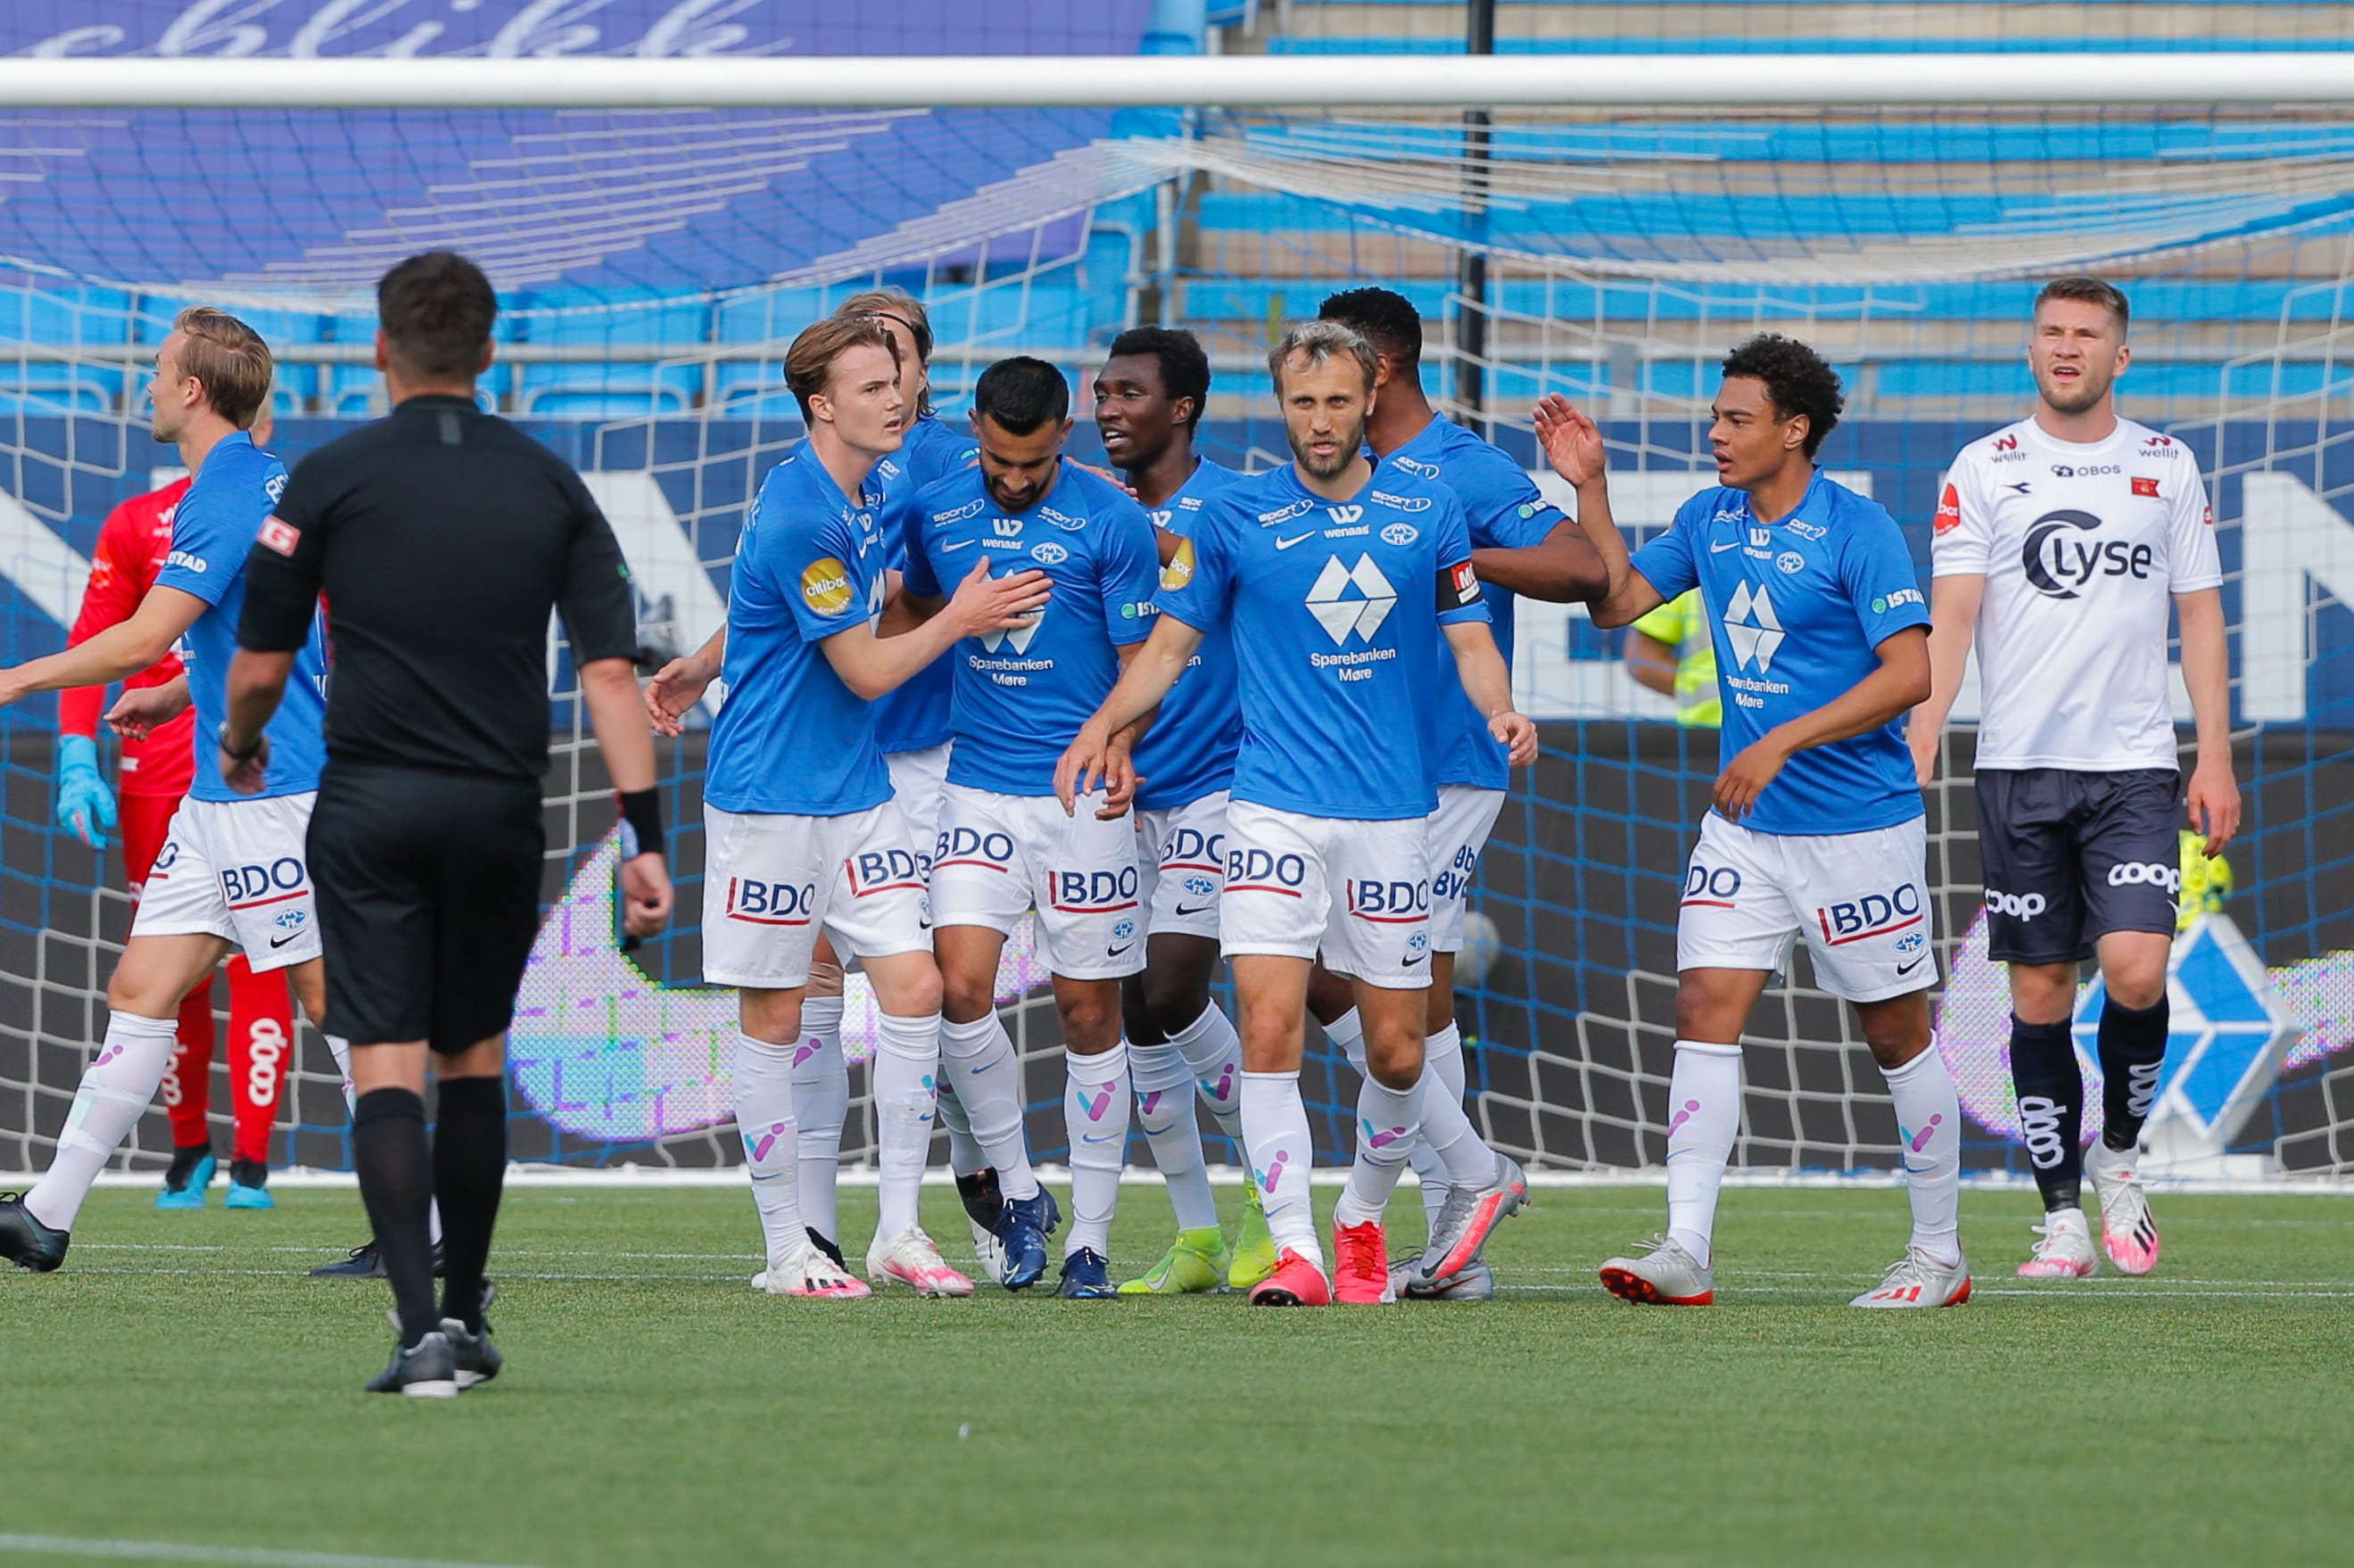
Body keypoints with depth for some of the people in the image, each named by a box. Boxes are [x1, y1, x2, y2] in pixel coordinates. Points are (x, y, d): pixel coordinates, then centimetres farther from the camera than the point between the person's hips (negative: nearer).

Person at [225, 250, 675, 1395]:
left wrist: (240, 747, 24)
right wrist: (644, 837, -3)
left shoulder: (329, 478, -3)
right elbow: (609, 670, -3)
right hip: (501, 808, 2)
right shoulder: (549, 485, 4)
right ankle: (465, 1322, 22)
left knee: (387, 1068, -4)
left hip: (370, 808, -2)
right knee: (474, 1062, 17)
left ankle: (421, 1322, -19)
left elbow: (261, 667, 1)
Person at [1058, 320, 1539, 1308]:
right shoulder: (1237, 518, 4)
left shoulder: (1428, 515, 5)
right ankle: (1296, 1251, -13)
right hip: (1274, 809, -1)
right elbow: (1173, 641, 9)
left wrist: (1500, 710, -15)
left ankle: (1362, 1217, 30)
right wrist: (1104, 724, -7)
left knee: (1396, 1050, 4)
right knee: (1269, 1027, -15)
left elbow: (1471, 641, 7)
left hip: (1391, 814, 1)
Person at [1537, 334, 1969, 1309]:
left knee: (1897, 1036, 4)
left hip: (1860, 823, -6)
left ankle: (1939, 1255, 16)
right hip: (1745, 827, 6)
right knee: (1704, 1010, -7)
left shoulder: (1858, 532, -13)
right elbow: (1615, 600, 16)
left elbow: (1909, 674, -18)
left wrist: (1783, 743, -21)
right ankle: (1684, 1252, -10)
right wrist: (1589, 487, 6)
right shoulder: (1709, 521, 8)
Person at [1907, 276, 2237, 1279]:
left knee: (2136, 967, -16)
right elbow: (1951, 614, -1)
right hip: (2019, 765, 0)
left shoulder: (2168, 469, 8)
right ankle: (2063, 1217, 7)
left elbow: (2201, 616, 11)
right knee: (2038, 990, 1)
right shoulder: (1982, 470, 4)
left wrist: (2216, 758, 3)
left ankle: (2118, 1155, 9)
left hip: (2134, 765, 0)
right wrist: (1918, 742, -13)